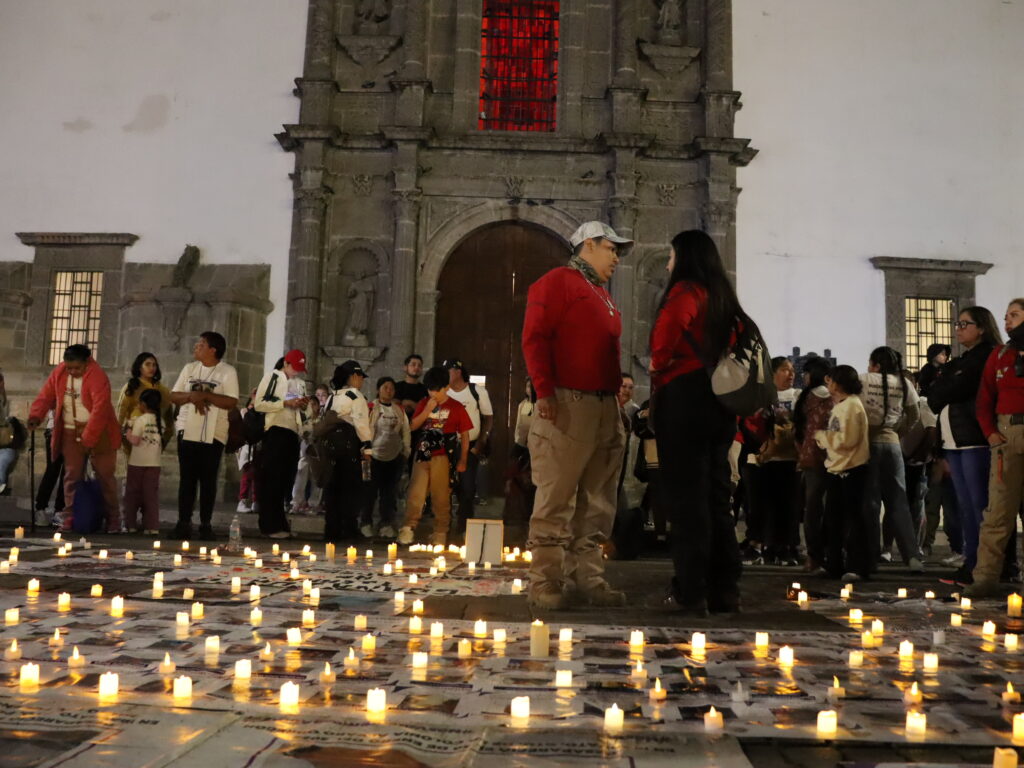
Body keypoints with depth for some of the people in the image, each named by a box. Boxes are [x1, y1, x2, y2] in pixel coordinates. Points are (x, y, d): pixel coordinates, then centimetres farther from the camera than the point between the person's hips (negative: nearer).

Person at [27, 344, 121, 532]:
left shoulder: (97, 377, -18)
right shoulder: (59, 373, 2)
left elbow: (100, 409, -24)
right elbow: (46, 395, 5)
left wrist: (88, 439, -26)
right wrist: (36, 415, -13)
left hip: (98, 432, -5)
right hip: (70, 432, 5)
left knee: (104, 476, -1)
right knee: (71, 476, 5)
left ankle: (113, 521, 6)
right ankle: (69, 520, 10)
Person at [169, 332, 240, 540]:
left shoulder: (228, 372, -2)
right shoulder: (189, 369, 12)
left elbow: (232, 402, -11)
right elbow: (174, 396, 8)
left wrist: (205, 395, -17)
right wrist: (192, 396, -11)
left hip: (213, 434, -4)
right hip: (187, 431, 4)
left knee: (208, 479, 0)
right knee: (187, 478, 3)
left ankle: (206, 524, 6)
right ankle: (184, 523, 7)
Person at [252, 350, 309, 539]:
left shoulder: (291, 383, 22)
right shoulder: (273, 376, -1)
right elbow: (259, 404, -11)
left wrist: (300, 406, 9)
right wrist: (285, 403, -17)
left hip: (290, 434, 8)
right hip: (276, 432, -8)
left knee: (284, 481, 10)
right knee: (271, 481, -6)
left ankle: (280, 524, 16)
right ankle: (271, 526, -4)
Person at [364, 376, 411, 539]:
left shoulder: (400, 409, 9)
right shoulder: (371, 408, -5)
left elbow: (405, 431, 14)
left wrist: (406, 451, 10)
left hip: (395, 457, 4)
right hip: (375, 456, -4)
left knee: (390, 492, 7)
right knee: (371, 492, 2)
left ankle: (387, 524, 15)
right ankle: (366, 524, 14)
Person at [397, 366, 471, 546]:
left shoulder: (456, 407, 1)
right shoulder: (424, 403, 10)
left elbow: (465, 435, 3)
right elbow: (413, 426, 6)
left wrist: (463, 460, 0)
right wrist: (427, 410, -7)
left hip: (443, 457, -2)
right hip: (422, 454, 3)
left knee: (441, 497, 1)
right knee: (416, 493, -3)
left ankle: (440, 534, 9)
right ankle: (408, 528, 3)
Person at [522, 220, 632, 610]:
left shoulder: (604, 296, 25)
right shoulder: (558, 282, -1)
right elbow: (534, 337, -11)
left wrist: (617, 390, 14)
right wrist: (545, 392, -19)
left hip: (607, 410, 9)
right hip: (568, 406, -9)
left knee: (597, 504, 9)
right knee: (555, 501, -7)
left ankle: (586, 578, 15)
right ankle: (545, 584, -1)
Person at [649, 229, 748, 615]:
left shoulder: (686, 290, -6)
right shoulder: (723, 298, 17)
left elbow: (669, 324, -26)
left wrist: (657, 365, -9)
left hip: (684, 398, -8)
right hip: (720, 402, 8)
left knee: (686, 497, -5)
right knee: (716, 495, 10)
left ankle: (691, 593, -3)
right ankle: (723, 591, 14)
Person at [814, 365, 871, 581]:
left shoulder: (851, 405, -14)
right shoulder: (840, 405, 15)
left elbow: (846, 439, -23)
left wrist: (820, 435, -13)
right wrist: (821, 436, 6)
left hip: (852, 469, -10)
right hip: (837, 468, 10)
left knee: (854, 517, -4)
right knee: (834, 518, 13)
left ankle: (857, 566, 1)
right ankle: (835, 564, 21)